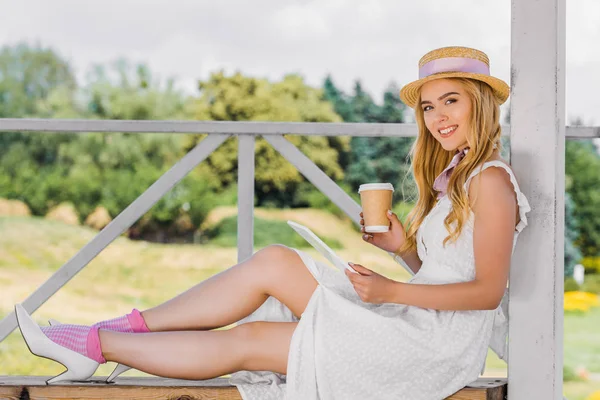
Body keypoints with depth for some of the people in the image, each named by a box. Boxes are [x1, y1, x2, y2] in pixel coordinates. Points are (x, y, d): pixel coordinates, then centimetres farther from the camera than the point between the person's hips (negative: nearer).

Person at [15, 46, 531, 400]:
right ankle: (133, 327, -2)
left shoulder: (490, 180, -12)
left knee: (245, 342, -9)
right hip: (407, 324, 8)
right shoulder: (451, 176, 18)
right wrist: (404, 248, 0)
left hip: (439, 341, -8)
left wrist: (392, 291, -21)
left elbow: (488, 290, -17)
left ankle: (98, 345, -2)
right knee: (274, 262, -5)